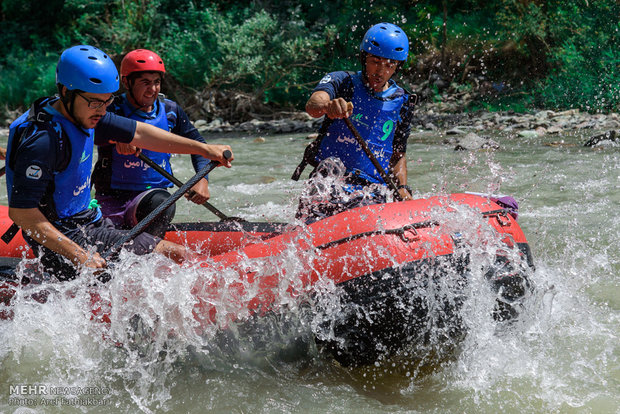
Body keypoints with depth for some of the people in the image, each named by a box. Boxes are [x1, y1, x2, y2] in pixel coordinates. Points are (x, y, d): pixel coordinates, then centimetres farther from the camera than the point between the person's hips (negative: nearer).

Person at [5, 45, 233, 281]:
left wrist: (204, 149, 13)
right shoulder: (43, 139, -24)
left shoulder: (84, 113, 3)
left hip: (89, 223, 10)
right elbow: (20, 212, -26)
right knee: (179, 256, -14)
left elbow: (138, 133, 13)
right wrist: (77, 255, -29)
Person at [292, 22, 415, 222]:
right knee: (331, 165, -33)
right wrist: (327, 106, -44)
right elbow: (312, 105, -20)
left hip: (372, 190, 2)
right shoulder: (342, 81, 2)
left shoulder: (402, 103, 11)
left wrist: (402, 188, 1)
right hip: (328, 181, -2)